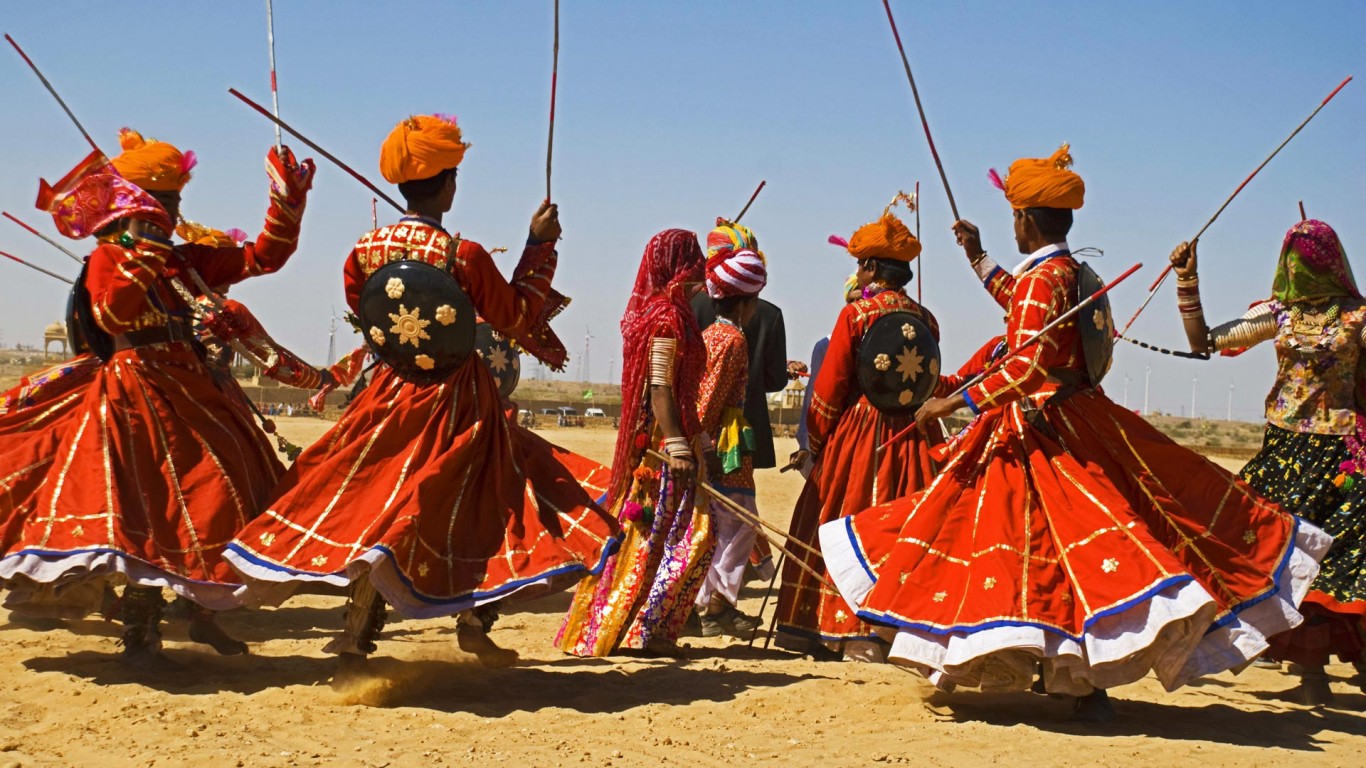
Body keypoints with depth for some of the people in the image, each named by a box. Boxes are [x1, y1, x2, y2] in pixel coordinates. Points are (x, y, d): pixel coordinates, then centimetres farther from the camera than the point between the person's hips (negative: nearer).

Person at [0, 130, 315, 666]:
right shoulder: (107, 258, -2)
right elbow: (112, 316, -20)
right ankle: (140, 635, 3)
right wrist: (140, 258, -22)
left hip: (191, 390, 6)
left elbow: (261, 257, 11)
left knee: (224, 497, 2)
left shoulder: (185, 259, 14)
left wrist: (288, 203, 3)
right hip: (135, 395, -6)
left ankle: (203, 612, 17)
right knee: (147, 511, -7)